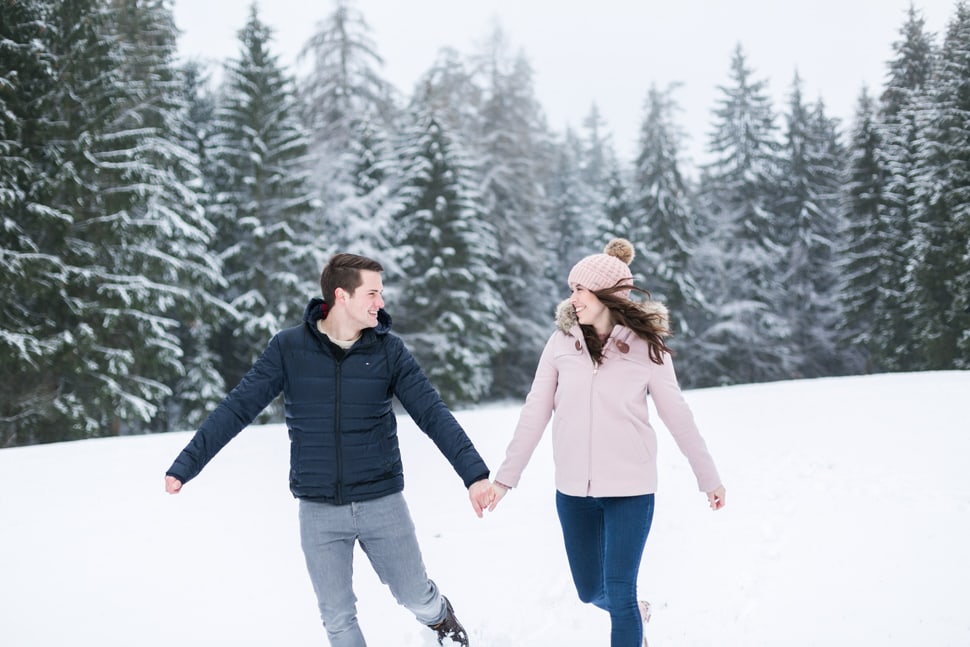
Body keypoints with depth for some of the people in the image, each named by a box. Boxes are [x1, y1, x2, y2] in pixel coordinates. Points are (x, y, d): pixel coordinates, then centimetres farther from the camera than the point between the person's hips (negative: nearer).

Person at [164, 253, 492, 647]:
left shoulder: (389, 350, -4)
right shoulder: (288, 348, -6)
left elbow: (433, 413, -7)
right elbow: (237, 409, -5)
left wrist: (474, 474, -16)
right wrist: (185, 465, -11)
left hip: (382, 503, 0)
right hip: (319, 511, 0)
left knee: (415, 596, 13)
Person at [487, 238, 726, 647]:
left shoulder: (647, 348, -6)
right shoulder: (562, 343, -1)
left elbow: (677, 416, 2)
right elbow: (535, 414, 3)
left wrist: (708, 477, 8)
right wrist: (506, 476, 4)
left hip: (630, 490, -3)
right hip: (573, 490, 3)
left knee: (619, 593, -7)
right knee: (590, 591, 16)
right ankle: (634, 614, 48)